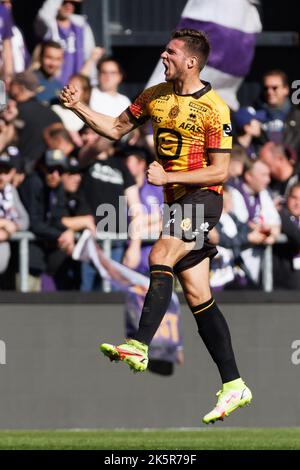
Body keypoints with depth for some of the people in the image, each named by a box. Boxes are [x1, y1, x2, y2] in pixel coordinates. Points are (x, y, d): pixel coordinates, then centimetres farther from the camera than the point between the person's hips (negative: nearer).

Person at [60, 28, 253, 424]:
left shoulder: (214, 108, -11)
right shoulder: (155, 96, 10)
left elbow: (220, 171, -13)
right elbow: (117, 128, 19)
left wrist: (166, 177, -18)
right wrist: (79, 108, 4)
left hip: (202, 198, -7)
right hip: (176, 202, 7)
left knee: (161, 256, -30)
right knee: (198, 297, 3)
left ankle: (139, 347, -39)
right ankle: (233, 386, 5)